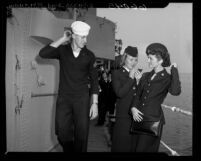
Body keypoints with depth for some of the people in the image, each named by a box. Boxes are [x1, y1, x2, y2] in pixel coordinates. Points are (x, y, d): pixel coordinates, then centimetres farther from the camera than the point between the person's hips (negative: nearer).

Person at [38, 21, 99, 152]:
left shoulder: (89, 55, -1)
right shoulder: (62, 50, 0)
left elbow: (94, 80, 2)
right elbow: (43, 53, -16)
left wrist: (95, 103, -4)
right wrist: (62, 39, -14)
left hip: (82, 99, 0)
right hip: (63, 98, 1)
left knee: (81, 134, 3)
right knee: (62, 134, 7)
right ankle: (69, 150, 33)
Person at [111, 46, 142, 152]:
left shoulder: (138, 74, 11)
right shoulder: (116, 74, 0)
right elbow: (119, 93, -14)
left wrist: (139, 81, -8)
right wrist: (130, 78, -12)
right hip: (123, 117, -4)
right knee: (121, 146, 4)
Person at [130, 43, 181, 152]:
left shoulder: (167, 78, -4)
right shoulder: (145, 76, 11)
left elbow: (175, 92, -27)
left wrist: (174, 70, -18)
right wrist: (133, 108, -4)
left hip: (153, 120, -5)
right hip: (138, 118, 5)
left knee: (142, 149, 0)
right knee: (134, 148, 13)